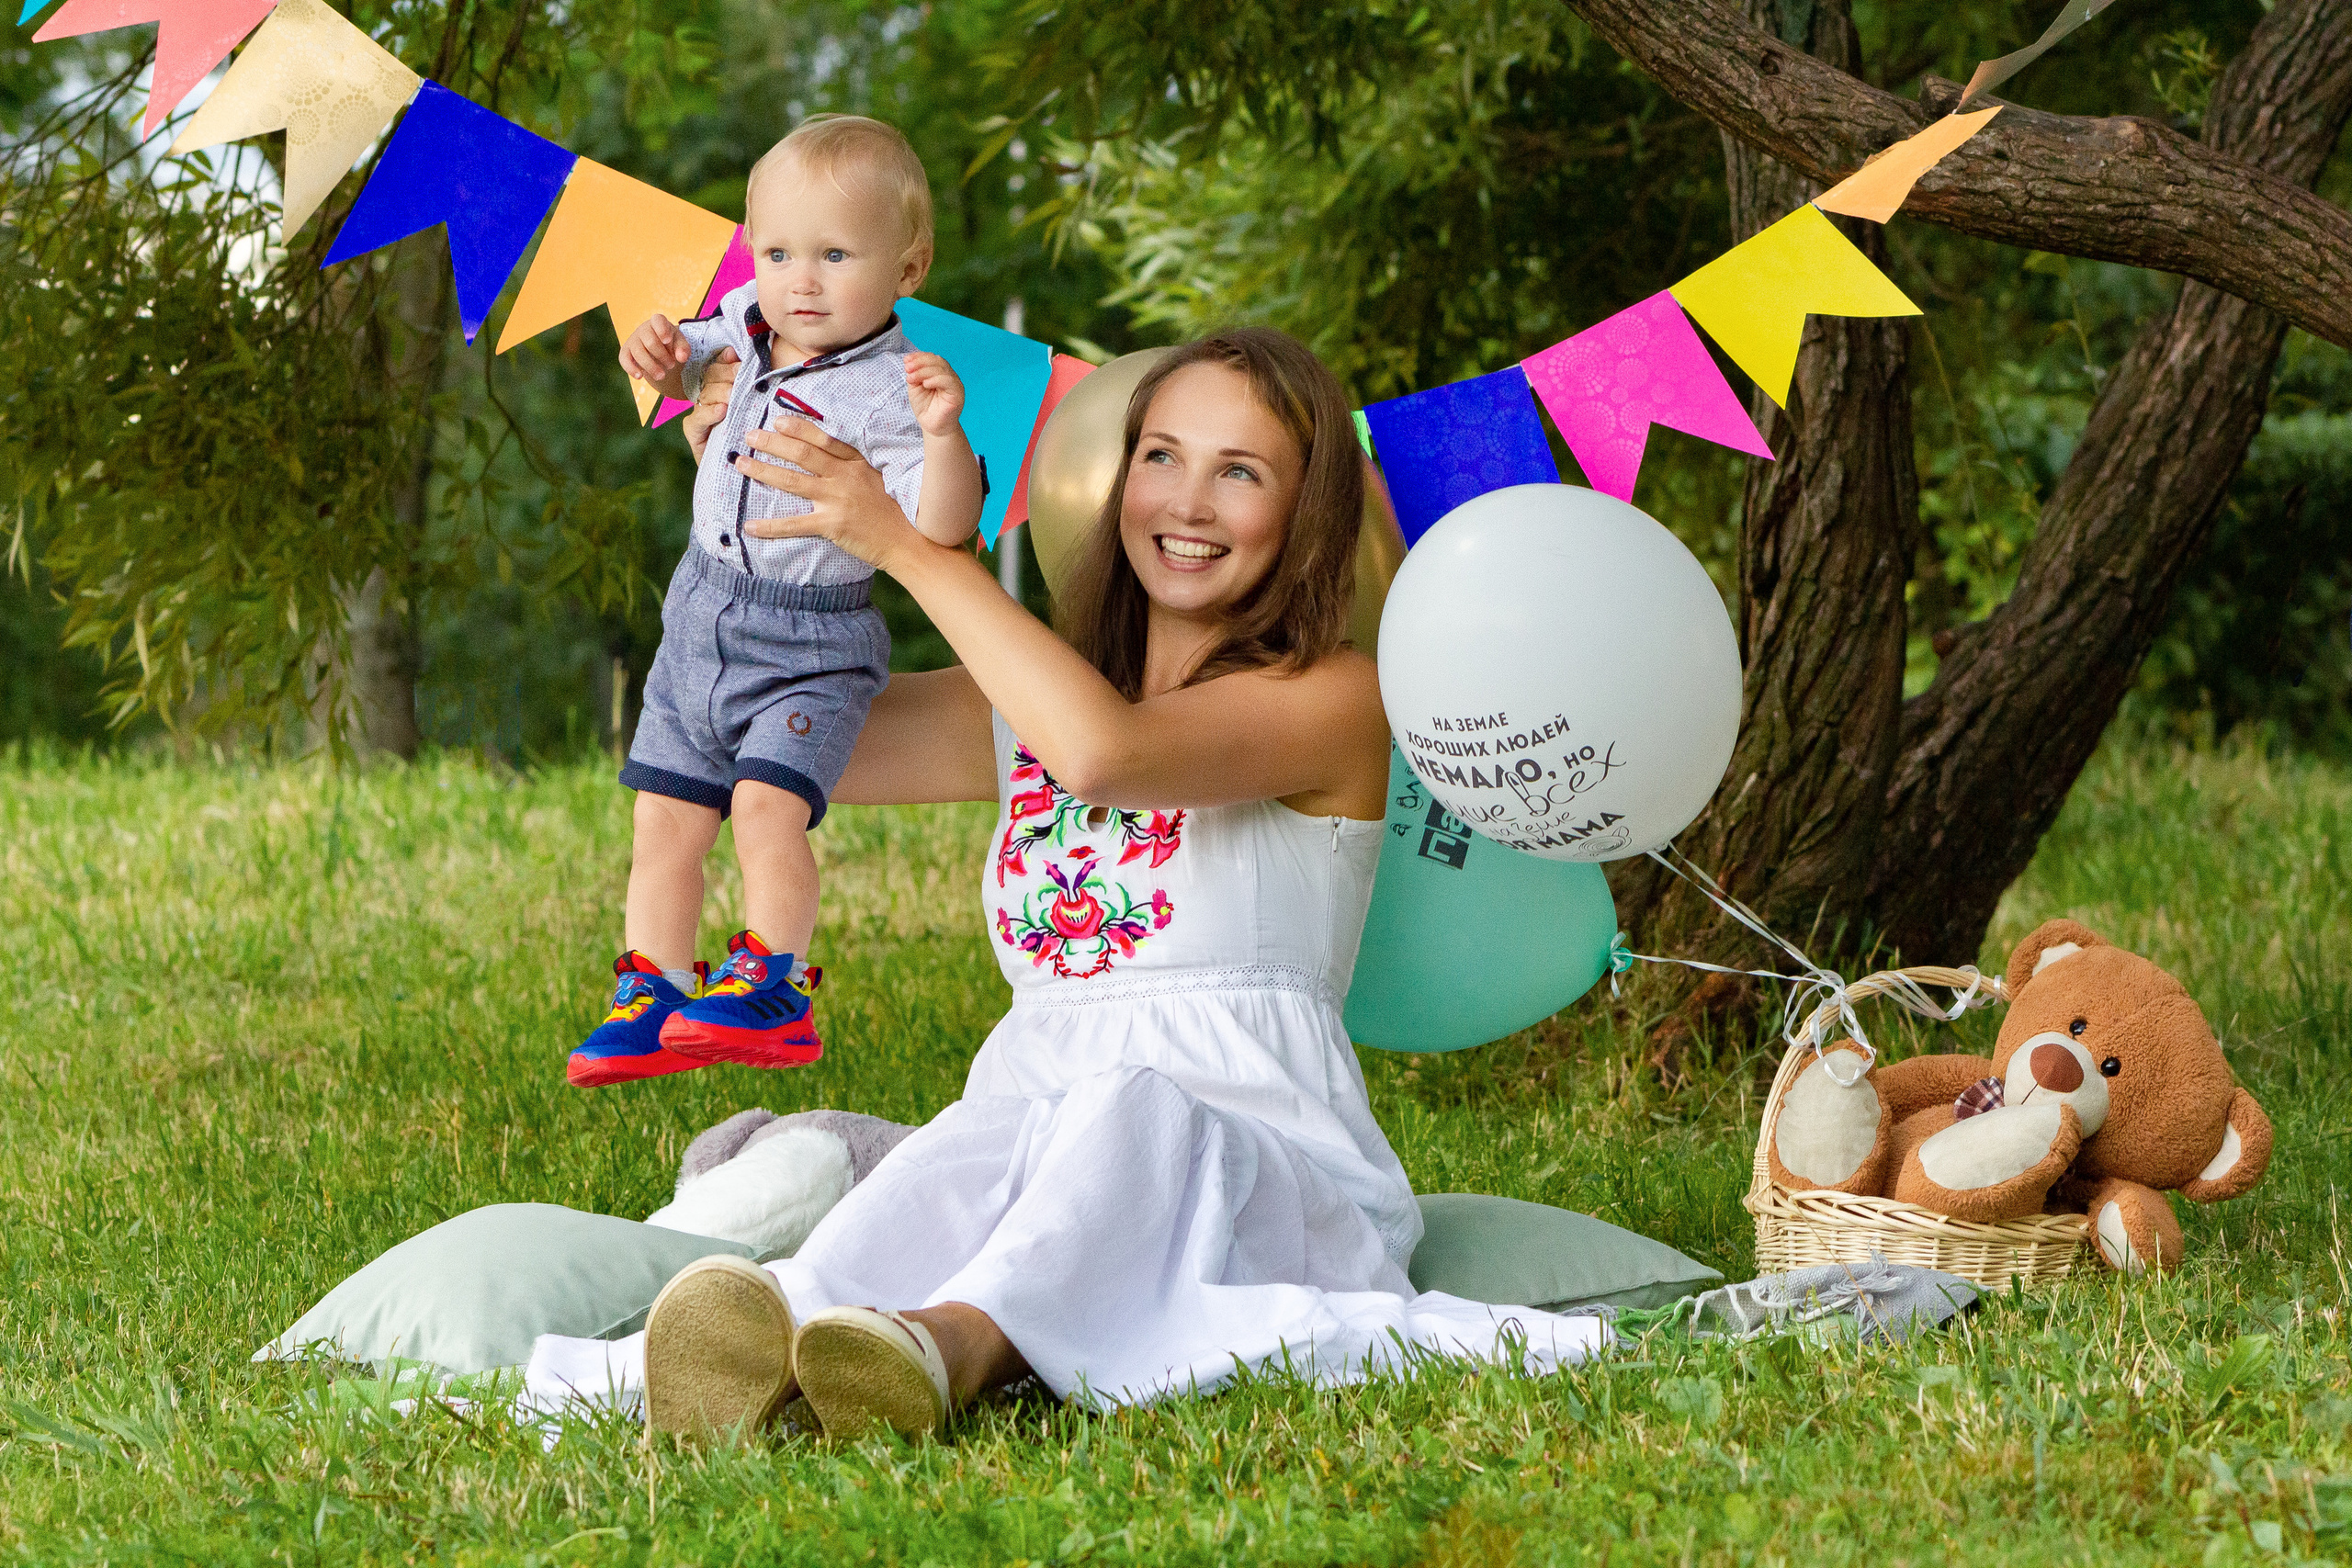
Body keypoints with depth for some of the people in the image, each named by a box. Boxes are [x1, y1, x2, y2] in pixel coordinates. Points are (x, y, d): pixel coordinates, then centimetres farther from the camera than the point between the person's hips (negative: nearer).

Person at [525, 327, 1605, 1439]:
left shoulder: (1332, 700, 1)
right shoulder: (1023, 706, 21)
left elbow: (1104, 750, -18)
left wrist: (905, 544, -15)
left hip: (1259, 1150, -4)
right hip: (1033, 1119, 4)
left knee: (1132, 1107, -38)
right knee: (966, 1155, -33)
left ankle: (947, 1342, -70)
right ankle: (769, 1352, -66)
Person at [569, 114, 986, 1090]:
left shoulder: (884, 395, -23)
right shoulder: (749, 323, -2)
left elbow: (941, 529, -34)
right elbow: (692, 361, 21)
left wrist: (944, 434, -51)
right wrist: (663, 353, -3)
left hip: (811, 642, -7)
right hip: (703, 618, 7)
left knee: (766, 802, -25)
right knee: (664, 820, 10)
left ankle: (772, 989, -15)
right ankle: (651, 1001, 20)